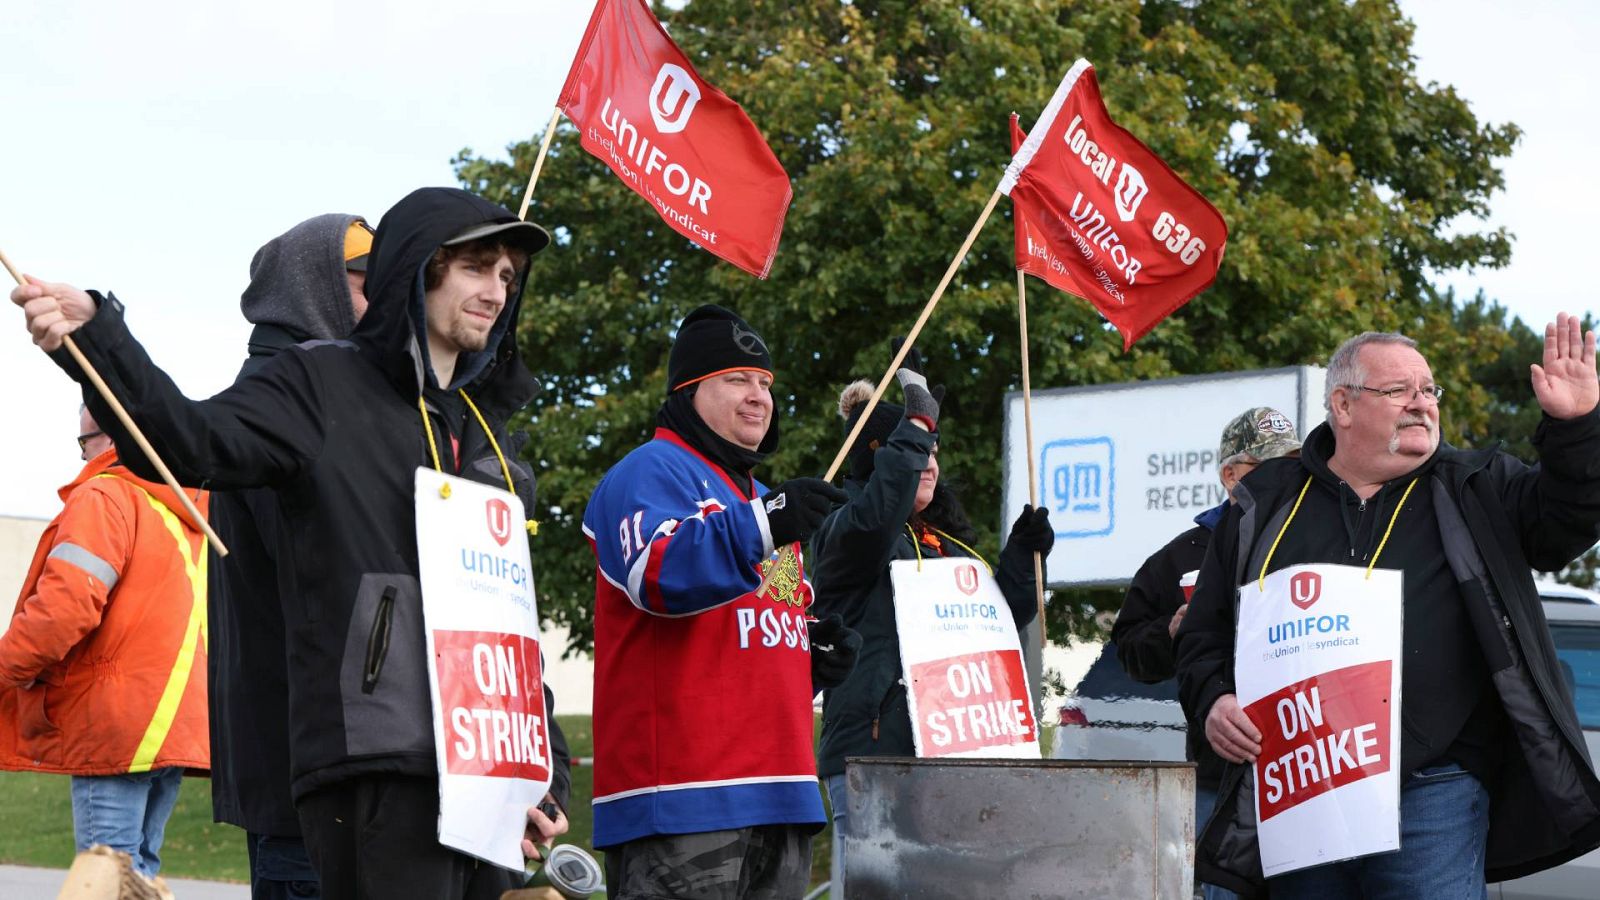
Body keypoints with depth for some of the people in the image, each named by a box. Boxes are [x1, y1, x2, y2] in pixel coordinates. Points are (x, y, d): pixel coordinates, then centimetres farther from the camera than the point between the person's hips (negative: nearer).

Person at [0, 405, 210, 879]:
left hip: (115, 723, -9)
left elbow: (67, 604, -21)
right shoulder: (188, 512, 19)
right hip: (176, 727, 9)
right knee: (137, 867, 13)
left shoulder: (104, 498, -9)